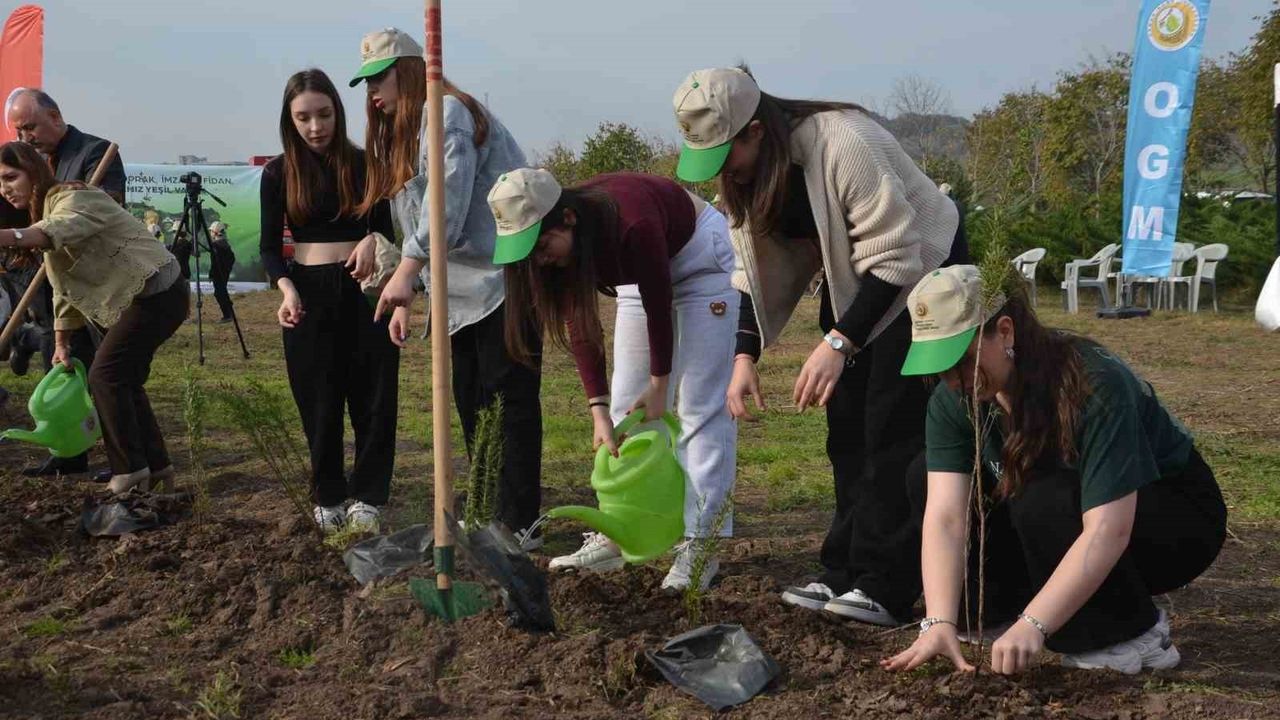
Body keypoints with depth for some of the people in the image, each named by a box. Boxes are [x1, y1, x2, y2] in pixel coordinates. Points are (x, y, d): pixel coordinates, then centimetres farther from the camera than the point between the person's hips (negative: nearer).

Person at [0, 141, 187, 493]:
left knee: (106, 375, -11)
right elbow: (63, 286, 17)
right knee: (123, 378, 12)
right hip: (143, 296, 10)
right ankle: (155, 466, 19)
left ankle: (130, 471, -4)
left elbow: (60, 231, -42)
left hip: (157, 292, -10)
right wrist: (61, 342, 14)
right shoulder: (45, 211, 15)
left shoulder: (73, 199, -16)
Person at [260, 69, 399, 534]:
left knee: (373, 397, 1)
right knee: (319, 402, 5)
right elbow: (270, 247, 2)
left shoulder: (363, 164, 1)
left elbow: (385, 229, 7)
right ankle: (327, 497, 17)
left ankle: (367, 496, 11)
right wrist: (286, 288, -17)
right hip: (309, 294, 0)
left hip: (362, 290, 0)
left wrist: (372, 241, -16)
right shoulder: (278, 173, 2)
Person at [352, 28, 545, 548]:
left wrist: (405, 273, -24)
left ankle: (520, 524, -4)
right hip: (461, 292, 10)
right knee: (470, 404, 11)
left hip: (503, 281, -10)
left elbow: (448, 204, -23)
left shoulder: (447, 113, -11)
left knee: (509, 401, -8)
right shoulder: (399, 134, 19)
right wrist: (407, 297, 9)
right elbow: (416, 222, 18)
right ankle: (489, 514, 20)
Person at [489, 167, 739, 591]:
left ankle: (700, 546, -12)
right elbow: (581, 330, -14)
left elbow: (659, 307, -26)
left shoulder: (630, 224, -39)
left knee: (700, 407, -12)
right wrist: (598, 409, -21)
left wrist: (659, 386, -15)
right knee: (626, 406, 3)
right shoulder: (563, 243, -19)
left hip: (701, 256, -7)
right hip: (644, 272, 7)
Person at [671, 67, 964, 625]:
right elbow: (758, 269, -1)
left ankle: (885, 591, -10)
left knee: (893, 431, -13)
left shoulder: (843, 144, -34)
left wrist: (837, 344, -37)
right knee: (846, 430, 7)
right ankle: (846, 575, 14)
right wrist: (745, 355, -13)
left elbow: (894, 257, -32)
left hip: (918, 267, -8)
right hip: (853, 280, 8)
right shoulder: (746, 174, -8)